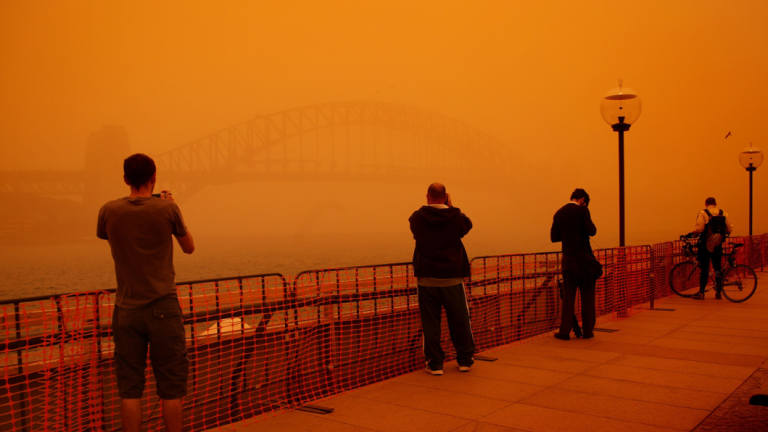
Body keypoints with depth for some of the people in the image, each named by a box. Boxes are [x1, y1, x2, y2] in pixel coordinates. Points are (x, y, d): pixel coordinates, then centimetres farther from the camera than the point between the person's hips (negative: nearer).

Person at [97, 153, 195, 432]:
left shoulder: (109, 211, -2)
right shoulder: (167, 209, -8)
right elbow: (189, 247, 7)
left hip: (126, 310, 2)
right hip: (163, 308, -2)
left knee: (129, 388, 9)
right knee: (171, 387, 7)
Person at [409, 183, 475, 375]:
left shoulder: (418, 217, -4)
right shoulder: (455, 217, -6)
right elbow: (468, 224, 16)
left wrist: (429, 208, 15)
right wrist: (451, 207, 15)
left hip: (426, 278, 0)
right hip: (452, 278, 0)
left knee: (430, 323, 7)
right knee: (460, 321, 13)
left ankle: (435, 363, 10)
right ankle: (465, 360, 23)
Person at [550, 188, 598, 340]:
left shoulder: (559, 214, 9)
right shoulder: (582, 210, -6)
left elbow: (553, 237, 11)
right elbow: (591, 231, -12)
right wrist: (591, 225, 8)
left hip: (568, 260, 4)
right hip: (584, 259, -4)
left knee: (568, 295, 7)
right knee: (587, 295, 7)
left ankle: (565, 331, 5)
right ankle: (587, 330, 11)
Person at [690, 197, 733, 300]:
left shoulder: (703, 213, -7)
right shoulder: (723, 214, 5)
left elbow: (699, 228, -18)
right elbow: (729, 229, 3)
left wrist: (690, 233, -2)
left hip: (705, 244, -3)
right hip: (718, 245, 3)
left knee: (704, 269, 0)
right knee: (718, 268, 13)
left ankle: (701, 293, 1)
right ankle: (718, 292, 15)